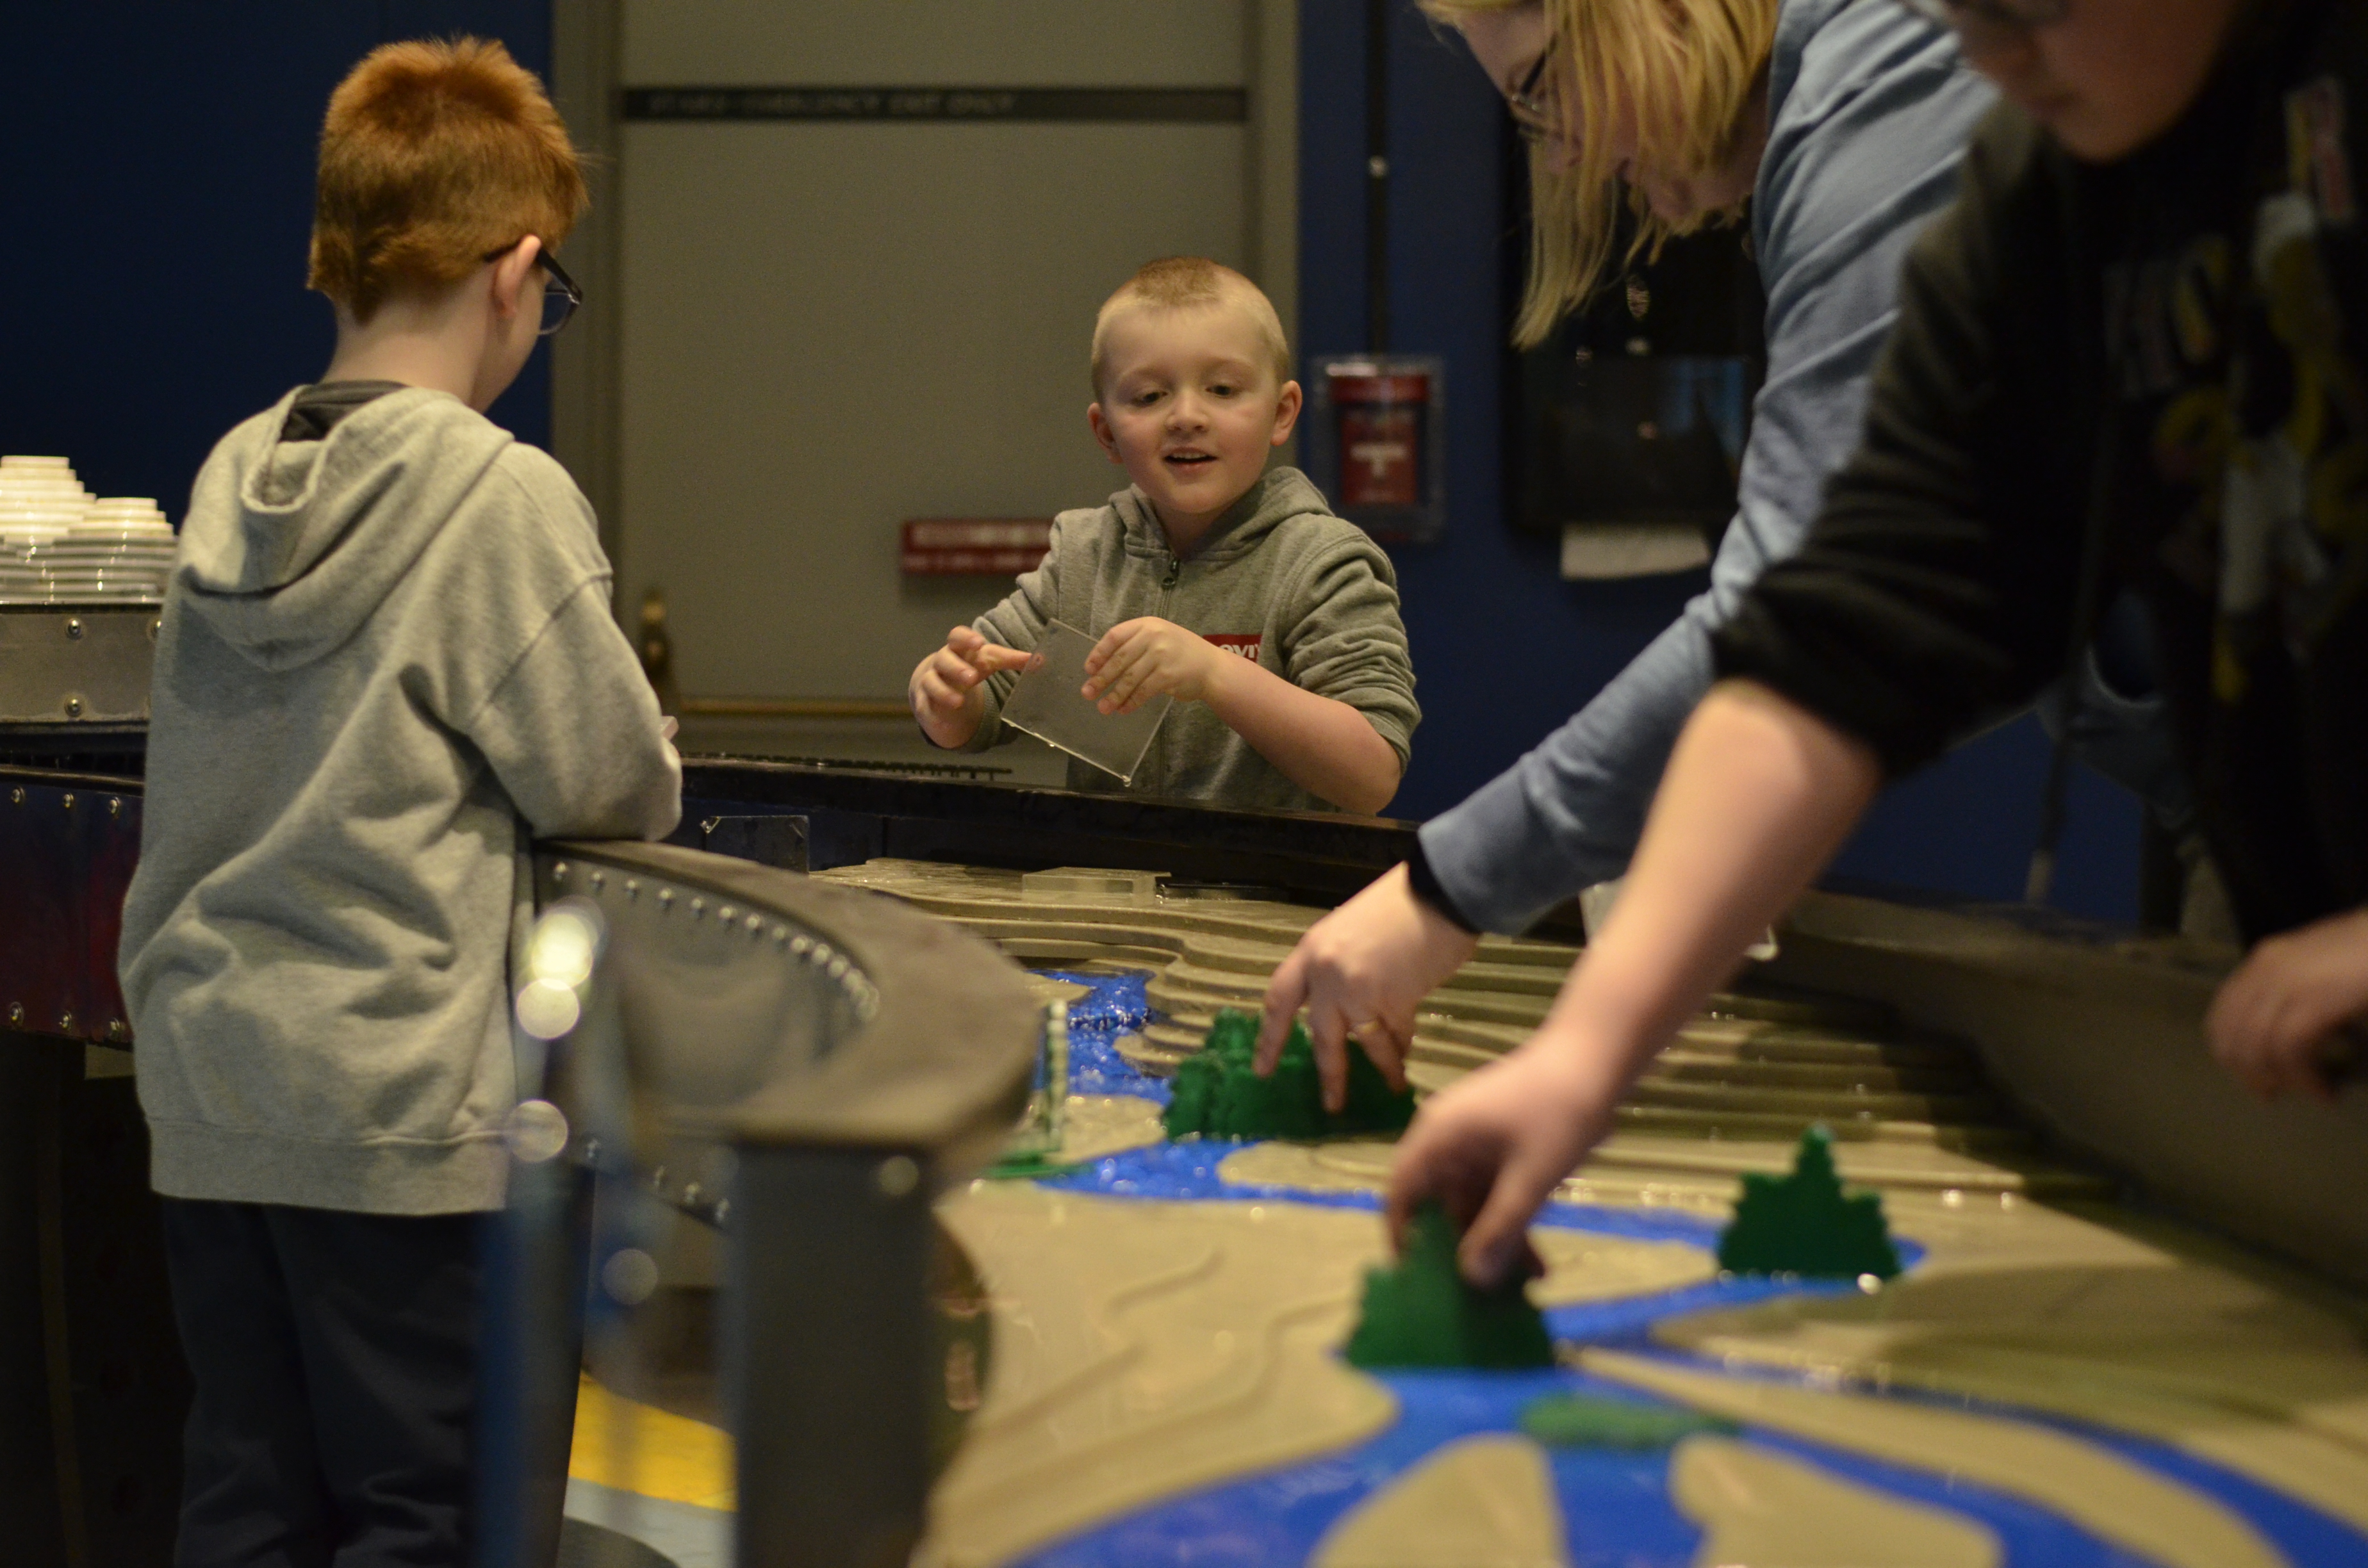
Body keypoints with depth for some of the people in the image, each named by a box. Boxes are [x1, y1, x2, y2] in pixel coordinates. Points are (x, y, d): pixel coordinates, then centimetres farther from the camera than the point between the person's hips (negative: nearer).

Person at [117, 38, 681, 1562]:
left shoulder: (232, 479, 6)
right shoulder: (503, 495, -13)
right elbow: (613, 789, -8)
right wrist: (652, 762, 13)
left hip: (207, 1089, 6)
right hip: (396, 1105, -6)